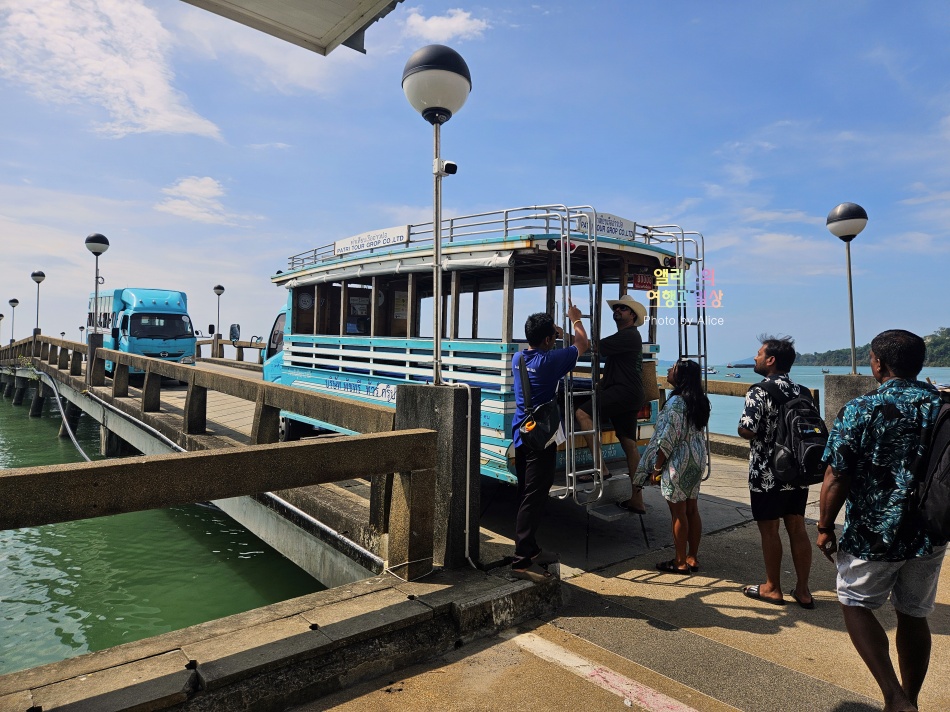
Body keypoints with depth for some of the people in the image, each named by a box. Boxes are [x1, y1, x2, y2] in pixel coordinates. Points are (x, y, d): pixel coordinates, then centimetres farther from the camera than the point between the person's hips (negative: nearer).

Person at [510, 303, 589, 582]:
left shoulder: (518, 358, 5)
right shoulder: (549, 361, -15)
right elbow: (582, 345, 0)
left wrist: (554, 336, 30)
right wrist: (576, 320, 17)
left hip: (521, 435, 9)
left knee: (528, 494, 16)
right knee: (533, 498, -6)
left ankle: (530, 550, 28)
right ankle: (522, 562, -4)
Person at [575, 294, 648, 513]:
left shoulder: (628, 335, -9)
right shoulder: (627, 336, 25)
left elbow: (593, 347, -19)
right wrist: (602, 383, 19)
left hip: (624, 392, -11)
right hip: (628, 396, 11)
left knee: (582, 413, -21)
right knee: (629, 444, 9)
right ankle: (637, 500, 13)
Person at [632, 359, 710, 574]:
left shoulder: (676, 402, -20)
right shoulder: (699, 401, 5)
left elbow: (668, 440, -20)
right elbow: (697, 433, 13)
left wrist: (657, 467, -12)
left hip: (677, 464, -8)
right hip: (696, 462, 8)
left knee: (678, 513, 2)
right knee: (692, 510, 14)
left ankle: (680, 562, 13)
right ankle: (692, 558, 24)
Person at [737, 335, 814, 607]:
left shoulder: (759, 392, -16)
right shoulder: (800, 391, 7)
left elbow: (747, 431, -21)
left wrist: (741, 426, 0)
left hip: (767, 475, -6)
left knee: (769, 530, 6)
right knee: (797, 528, 12)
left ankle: (772, 588, 18)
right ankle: (802, 590, 20)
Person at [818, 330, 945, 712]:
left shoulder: (861, 411, -16)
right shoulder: (942, 407, -1)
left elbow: (836, 478, -16)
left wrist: (825, 527, -4)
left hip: (873, 536, -5)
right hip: (930, 536, 5)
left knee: (855, 604, 15)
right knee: (914, 617, 18)